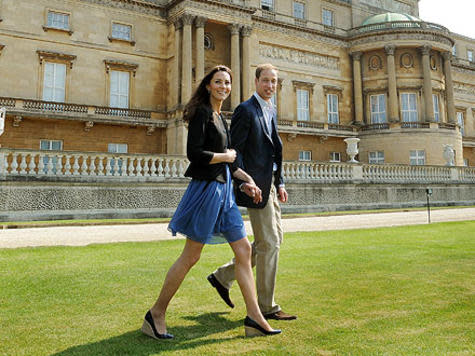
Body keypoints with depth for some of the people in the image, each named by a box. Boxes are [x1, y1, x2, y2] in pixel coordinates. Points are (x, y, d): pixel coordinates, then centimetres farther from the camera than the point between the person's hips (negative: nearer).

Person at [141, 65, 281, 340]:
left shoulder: (221, 118, 18)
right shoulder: (201, 112, -8)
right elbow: (194, 153, -20)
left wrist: (247, 178, 14)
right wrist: (226, 157, -8)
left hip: (223, 189, 9)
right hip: (206, 188, -9)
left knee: (244, 250, 7)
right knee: (190, 256, -1)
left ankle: (254, 318, 16)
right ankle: (156, 315, 15)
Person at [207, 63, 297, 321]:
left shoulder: (271, 110, 19)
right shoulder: (246, 110, -8)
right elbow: (234, 150, -13)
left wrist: (280, 183, 16)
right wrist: (243, 182, -22)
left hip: (270, 184, 10)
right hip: (255, 185, -10)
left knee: (274, 240, 15)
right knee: (269, 243, -4)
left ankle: (223, 276, 24)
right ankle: (266, 306, 11)